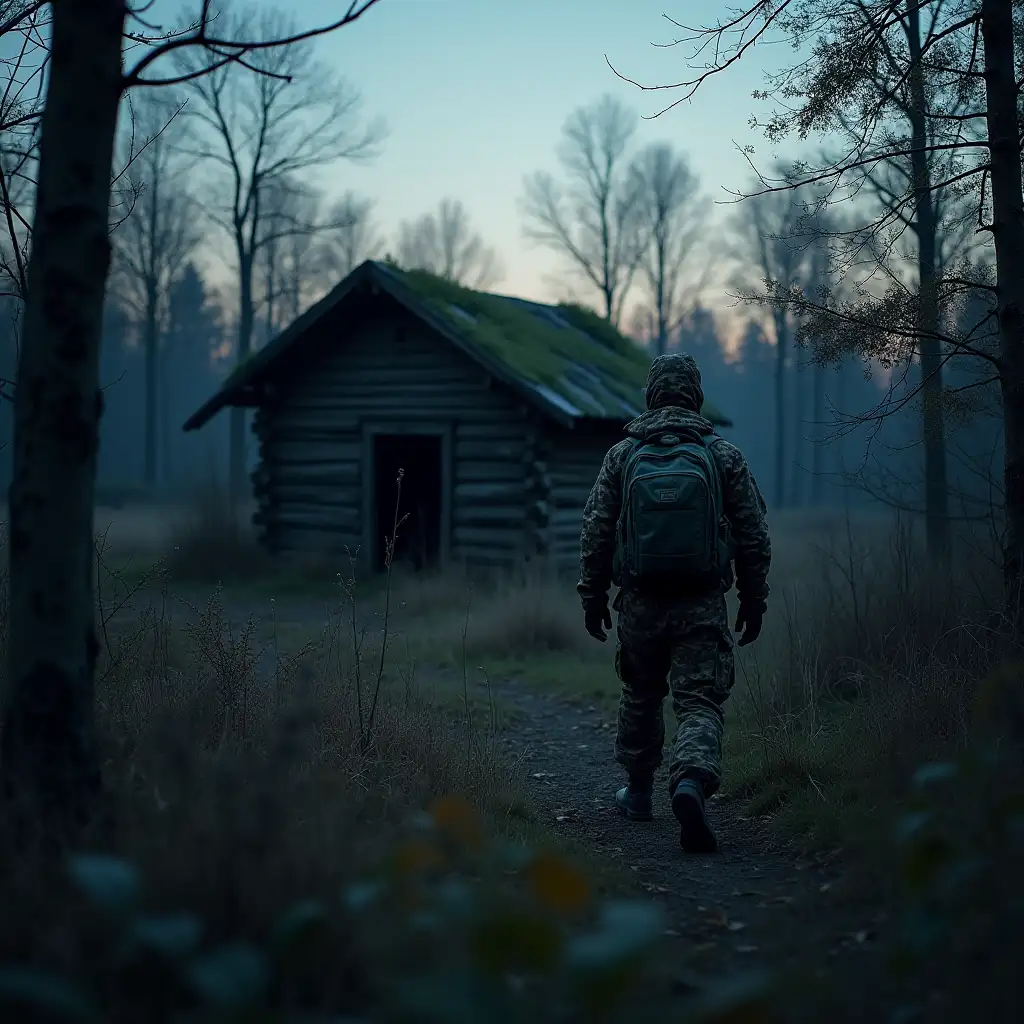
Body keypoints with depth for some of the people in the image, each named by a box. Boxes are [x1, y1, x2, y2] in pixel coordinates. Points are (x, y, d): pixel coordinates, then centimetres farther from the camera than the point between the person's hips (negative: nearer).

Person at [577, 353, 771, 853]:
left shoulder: (622, 455, 2)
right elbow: (754, 538, 2)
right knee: (700, 702, -2)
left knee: (640, 697, 20)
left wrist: (593, 596, 11)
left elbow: (596, 533, 3)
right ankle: (691, 783, -27)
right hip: (703, 606, -2)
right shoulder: (725, 456, 1)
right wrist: (753, 601, 11)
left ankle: (638, 793, 33)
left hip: (639, 604, 2)